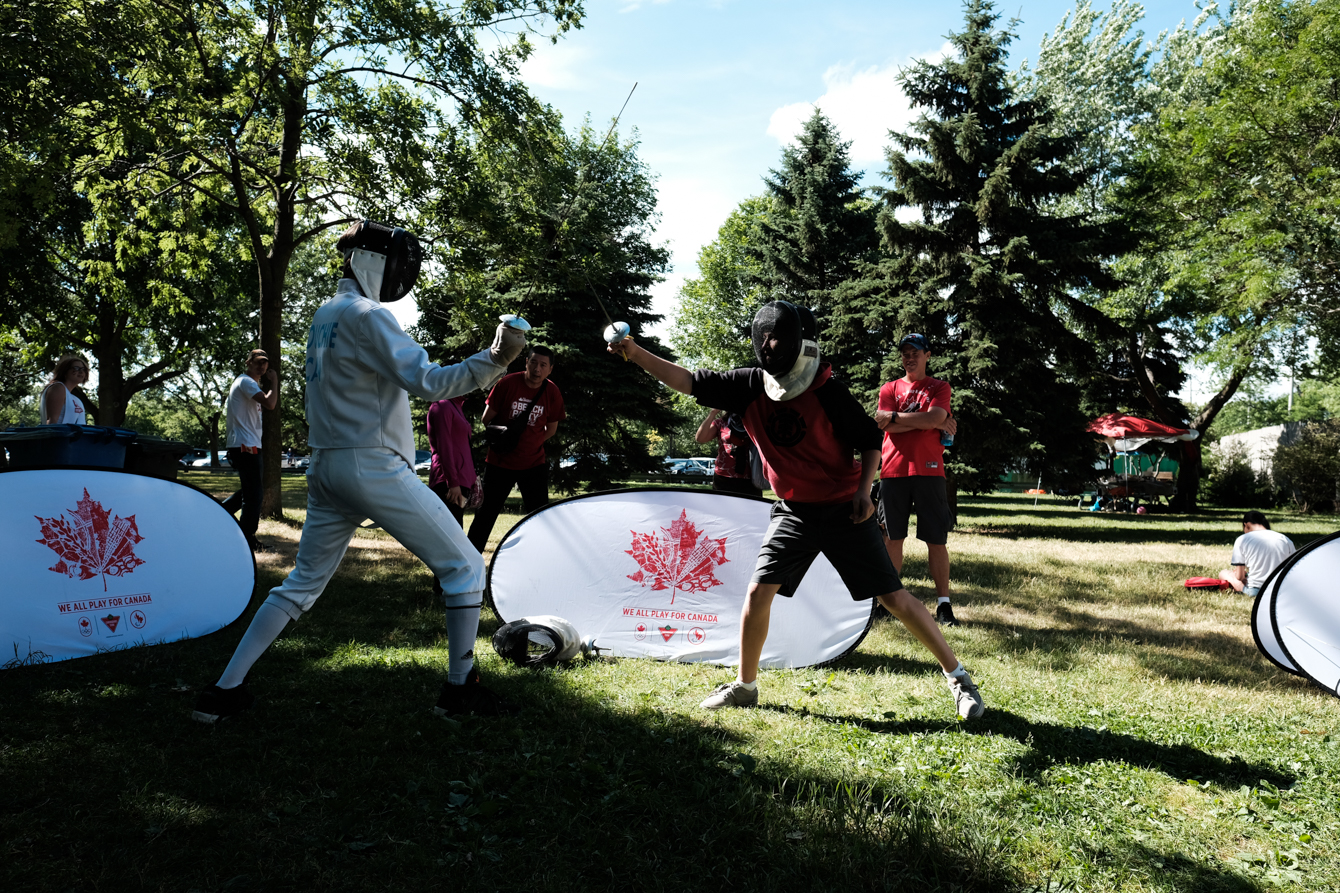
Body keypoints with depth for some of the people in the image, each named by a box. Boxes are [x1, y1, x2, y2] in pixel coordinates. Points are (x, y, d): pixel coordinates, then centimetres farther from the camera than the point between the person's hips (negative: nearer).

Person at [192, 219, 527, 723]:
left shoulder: (323, 315, 15)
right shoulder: (366, 315, -12)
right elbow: (427, 383, -22)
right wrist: (494, 360, -30)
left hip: (327, 469, 9)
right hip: (374, 468, -8)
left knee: (302, 584, 17)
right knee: (463, 568, 2)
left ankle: (225, 690, 16)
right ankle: (460, 687, 5)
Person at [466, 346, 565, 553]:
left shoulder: (552, 393, -4)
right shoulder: (507, 383, -11)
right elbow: (487, 418, -1)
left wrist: (530, 443, 1)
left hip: (533, 464, 2)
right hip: (500, 462, -1)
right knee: (487, 511, 4)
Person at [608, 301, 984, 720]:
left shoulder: (827, 391, -17)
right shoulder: (749, 386, -7)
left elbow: (870, 440, -7)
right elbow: (689, 382, -8)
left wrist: (864, 490, -19)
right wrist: (636, 353, -17)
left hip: (843, 510, -4)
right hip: (794, 512, 4)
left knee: (894, 597, -2)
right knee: (758, 591, -3)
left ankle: (957, 676, 14)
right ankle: (745, 685, 17)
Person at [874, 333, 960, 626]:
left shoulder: (939, 388, 10)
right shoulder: (889, 388, 15)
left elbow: (936, 416, -10)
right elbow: (885, 424, -3)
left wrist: (895, 416, -5)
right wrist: (930, 422, -6)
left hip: (928, 470, -2)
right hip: (893, 470, 2)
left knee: (936, 540, -2)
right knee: (891, 538, 5)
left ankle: (943, 603, 4)